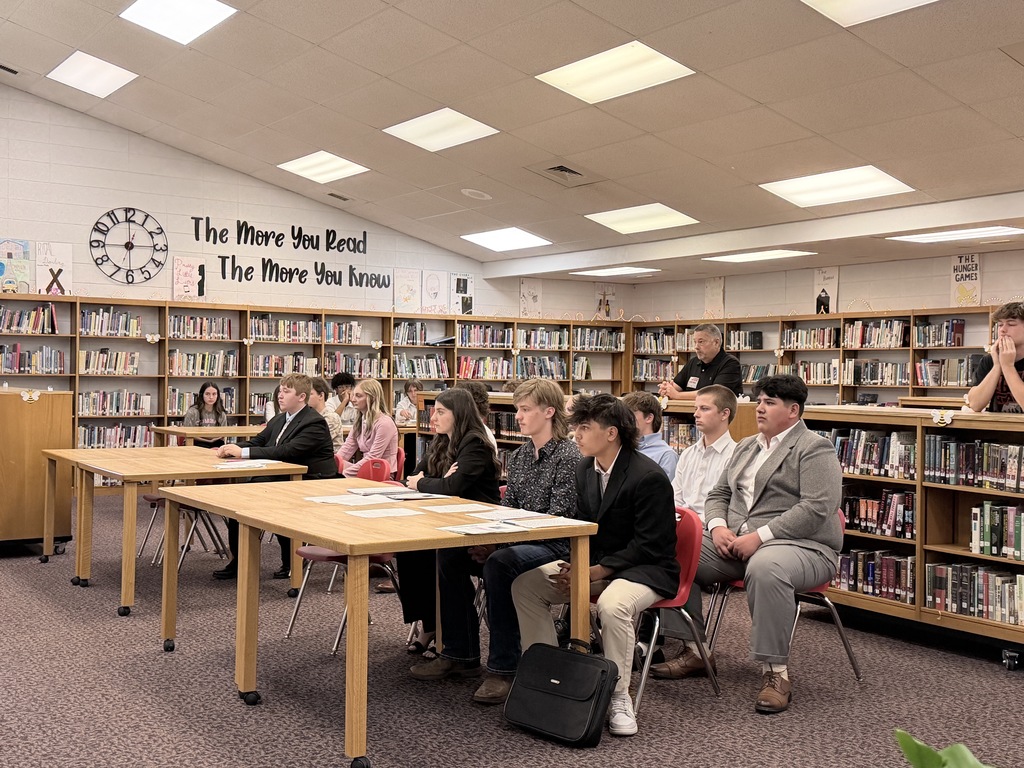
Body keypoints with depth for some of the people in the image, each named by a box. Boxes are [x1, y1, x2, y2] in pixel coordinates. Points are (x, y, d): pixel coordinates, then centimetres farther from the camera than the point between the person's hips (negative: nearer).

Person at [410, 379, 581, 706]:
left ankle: (503, 667, -23)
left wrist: (500, 542, -22)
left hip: (554, 545, -8)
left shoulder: (567, 455, -11)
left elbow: (560, 518, -18)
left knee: (498, 563, -34)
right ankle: (460, 653, 3)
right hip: (517, 540, 8)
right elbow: (507, 508, 14)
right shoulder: (519, 456, 13)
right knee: (450, 554, -7)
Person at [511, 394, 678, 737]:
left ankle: (619, 697, -19)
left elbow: (648, 546, -20)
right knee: (525, 585, -7)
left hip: (646, 568, -8)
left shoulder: (648, 477, -20)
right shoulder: (585, 469, 5)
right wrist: (576, 565, -8)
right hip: (594, 561, 8)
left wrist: (594, 572, -24)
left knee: (612, 605, -39)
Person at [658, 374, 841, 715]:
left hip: (800, 545, -7)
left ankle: (776, 671, -28)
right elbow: (718, 494, 22)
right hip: (736, 541, 8)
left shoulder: (815, 449, -4)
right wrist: (718, 527, -2)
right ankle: (695, 650, -1)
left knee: (765, 568, -41)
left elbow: (817, 508, -17)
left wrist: (758, 536, -21)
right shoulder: (746, 446, 20)